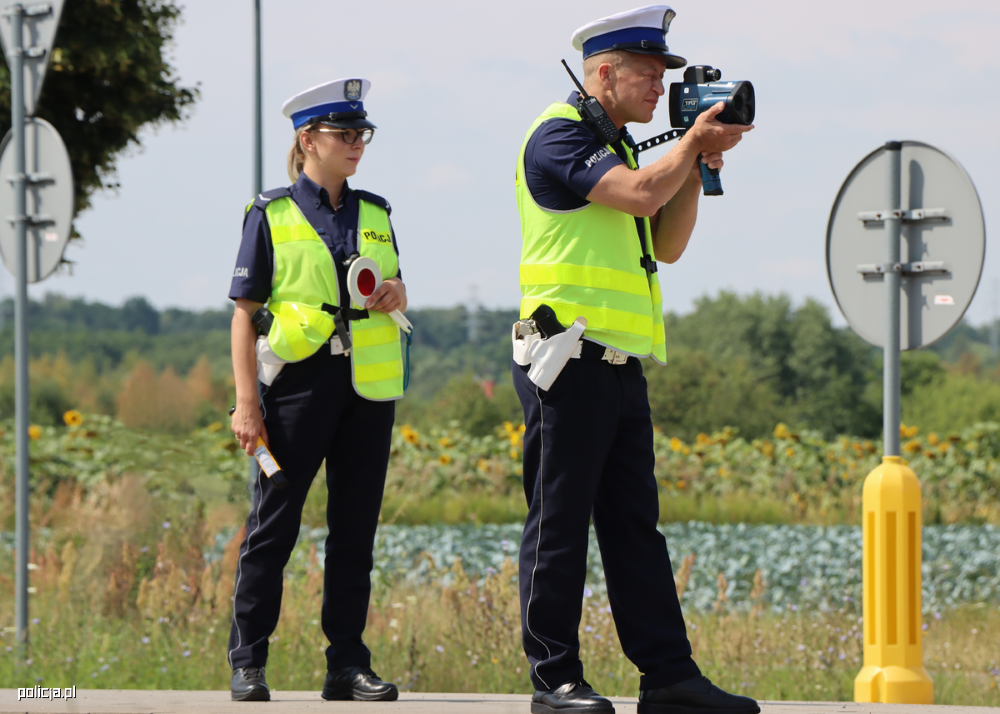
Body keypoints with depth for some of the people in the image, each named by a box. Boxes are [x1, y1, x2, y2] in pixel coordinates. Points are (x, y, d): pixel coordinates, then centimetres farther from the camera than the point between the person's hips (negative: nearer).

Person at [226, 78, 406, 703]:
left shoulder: (375, 213, 13)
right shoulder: (272, 213, -1)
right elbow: (245, 312, -2)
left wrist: (396, 294, -1)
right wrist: (247, 401, -10)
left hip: (368, 386, 4)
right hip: (298, 379, -4)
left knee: (356, 527, 4)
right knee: (274, 525, -2)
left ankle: (348, 663, 9)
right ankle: (248, 662, 5)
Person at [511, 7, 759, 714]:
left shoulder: (614, 146, 22)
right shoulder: (560, 136, -8)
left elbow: (667, 244, 21)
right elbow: (641, 195, -21)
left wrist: (698, 162, 11)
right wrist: (694, 145, -5)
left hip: (620, 364, 9)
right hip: (571, 357, -9)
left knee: (635, 523, 7)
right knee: (560, 523, -4)